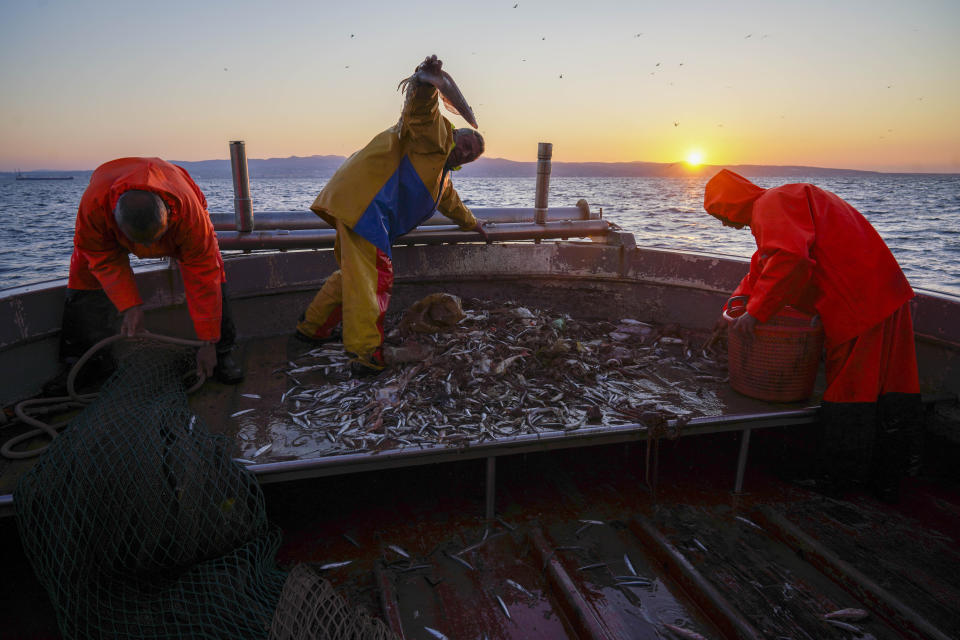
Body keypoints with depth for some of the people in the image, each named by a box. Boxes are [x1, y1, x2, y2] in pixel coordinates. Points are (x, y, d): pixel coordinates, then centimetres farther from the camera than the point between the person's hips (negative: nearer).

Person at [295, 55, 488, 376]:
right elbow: (420, 111, -20)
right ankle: (366, 353, -17)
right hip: (362, 198, -10)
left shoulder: (442, 173, 31)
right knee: (373, 275, -15)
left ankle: (312, 327, 30)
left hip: (364, 209, 10)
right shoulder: (436, 133, 2)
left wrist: (472, 223, 60)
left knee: (356, 272, 17)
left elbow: (450, 202, 49)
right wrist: (425, 83, -40)